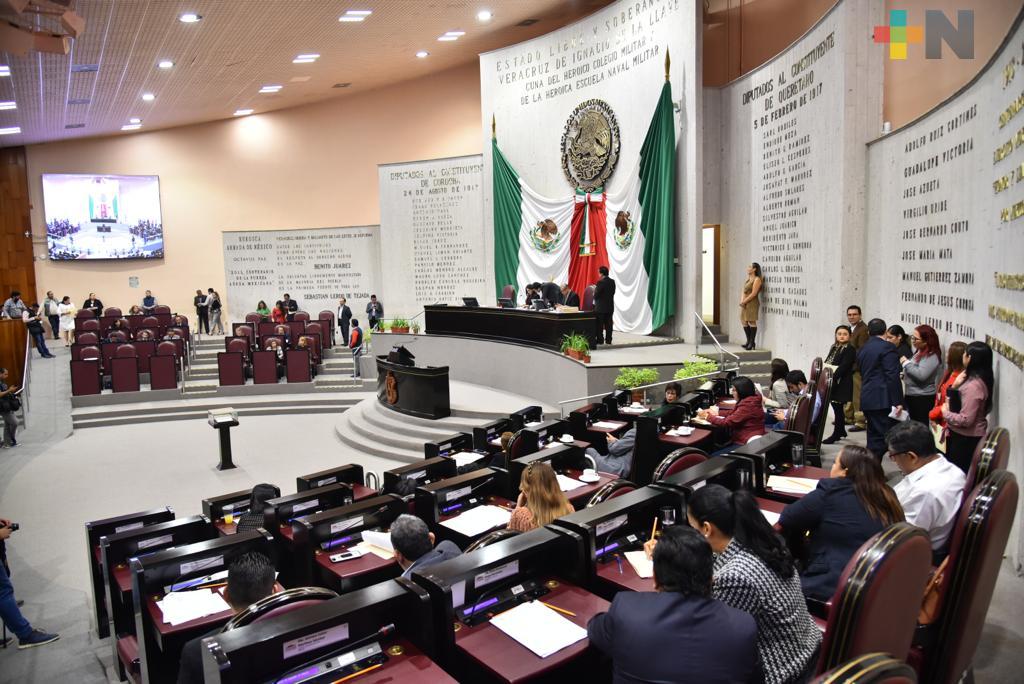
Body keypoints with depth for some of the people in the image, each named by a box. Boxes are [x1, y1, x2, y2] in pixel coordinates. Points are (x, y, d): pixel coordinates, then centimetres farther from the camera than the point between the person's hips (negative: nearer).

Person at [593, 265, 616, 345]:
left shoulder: (600, 282, -16)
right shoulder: (612, 282, 5)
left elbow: (596, 295, -15)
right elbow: (613, 293, 10)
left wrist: (595, 289, 5)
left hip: (601, 307, -6)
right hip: (610, 306, 6)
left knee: (600, 324, 2)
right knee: (608, 324, 9)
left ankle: (599, 340, 4)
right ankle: (608, 340, 12)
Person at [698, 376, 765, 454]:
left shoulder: (748, 405, -21)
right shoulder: (748, 401, 9)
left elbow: (727, 422, -19)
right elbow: (733, 414, 20)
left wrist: (707, 416, -6)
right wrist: (716, 413, 4)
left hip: (745, 444, -10)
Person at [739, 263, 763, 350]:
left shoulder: (757, 279, -8)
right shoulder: (748, 279, 18)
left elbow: (753, 293, -15)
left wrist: (744, 301, -14)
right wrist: (741, 301, -1)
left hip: (752, 303, -9)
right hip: (745, 304, 9)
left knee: (751, 322, -7)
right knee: (744, 321, 9)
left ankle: (752, 342, -3)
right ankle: (748, 341, 17)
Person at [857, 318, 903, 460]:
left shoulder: (862, 349, 16)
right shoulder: (887, 347, -8)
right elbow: (893, 377, -14)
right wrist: (897, 402, -14)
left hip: (866, 399, 8)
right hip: (882, 400, -8)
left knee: (873, 436, 13)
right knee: (883, 437, -6)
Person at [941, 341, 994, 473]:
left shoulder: (973, 386, -25)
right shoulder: (972, 378, 4)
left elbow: (965, 420, -26)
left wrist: (945, 413, -11)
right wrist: (955, 385, -4)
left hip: (966, 439, -9)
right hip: (961, 435, 9)